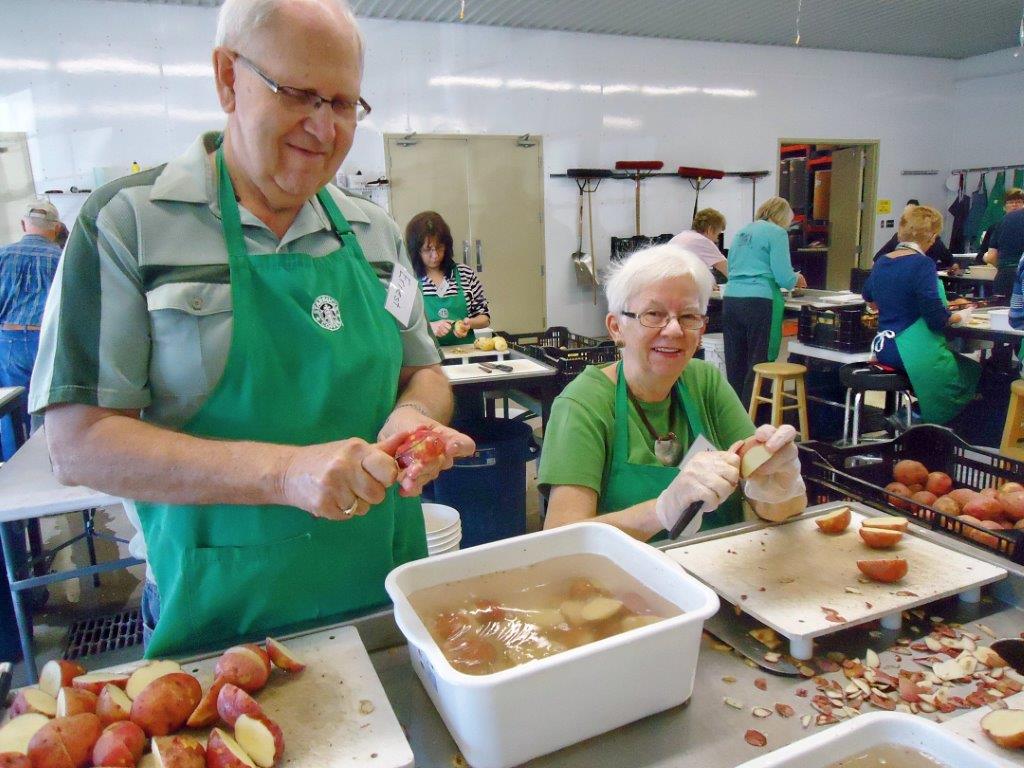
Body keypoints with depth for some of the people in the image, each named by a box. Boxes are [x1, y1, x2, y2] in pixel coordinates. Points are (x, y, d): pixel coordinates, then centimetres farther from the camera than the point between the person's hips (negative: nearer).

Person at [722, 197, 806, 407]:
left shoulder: (742, 232, 20)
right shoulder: (776, 233, -1)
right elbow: (784, 277, -8)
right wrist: (797, 280, 15)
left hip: (730, 300, 7)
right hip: (758, 302, -6)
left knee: (735, 364, 10)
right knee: (759, 364, 0)